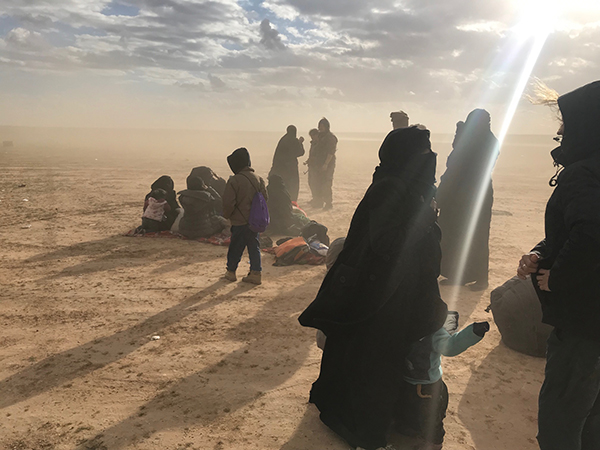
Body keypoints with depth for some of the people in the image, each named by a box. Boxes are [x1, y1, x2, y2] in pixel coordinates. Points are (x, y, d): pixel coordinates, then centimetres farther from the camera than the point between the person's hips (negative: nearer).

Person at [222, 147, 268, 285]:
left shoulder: (234, 181, -17)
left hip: (239, 222, -5)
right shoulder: (258, 178, 2)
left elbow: (228, 203, -16)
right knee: (254, 247, 12)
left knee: (235, 247, 10)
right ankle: (256, 273, 12)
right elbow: (265, 198, 9)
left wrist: (226, 215, 3)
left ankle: (231, 271, 25)